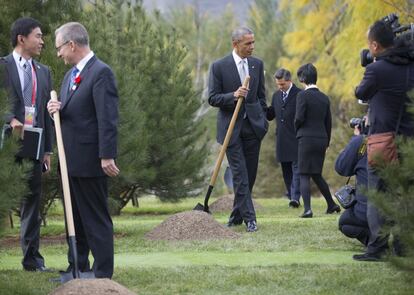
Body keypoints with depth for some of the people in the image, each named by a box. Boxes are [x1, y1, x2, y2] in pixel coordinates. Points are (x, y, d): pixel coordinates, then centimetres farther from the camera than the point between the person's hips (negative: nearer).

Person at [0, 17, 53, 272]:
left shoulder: (44, 72, 17)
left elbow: (47, 112, 16)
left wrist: (48, 150, 11)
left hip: (34, 146, 6)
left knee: (32, 203, 8)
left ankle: (32, 258, 12)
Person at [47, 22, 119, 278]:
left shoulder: (101, 72, -14)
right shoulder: (71, 75, 16)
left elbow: (108, 118, -19)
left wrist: (107, 156, -24)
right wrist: (57, 110, -1)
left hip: (90, 161, -9)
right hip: (71, 161, 9)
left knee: (96, 219, -4)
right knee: (74, 218, 15)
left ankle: (103, 274, 0)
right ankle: (77, 269, 22)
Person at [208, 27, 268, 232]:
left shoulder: (257, 64, 8)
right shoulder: (219, 67, -5)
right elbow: (212, 98, -6)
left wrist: (262, 121, 11)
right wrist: (233, 95, -22)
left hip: (253, 126, 4)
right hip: (231, 128, -4)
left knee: (250, 174, 7)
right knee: (240, 174, -9)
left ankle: (237, 215, 19)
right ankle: (249, 218, -10)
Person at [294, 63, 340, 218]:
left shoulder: (302, 95, -9)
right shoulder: (324, 98, 11)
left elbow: (299, 118, -13)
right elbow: (328, 122, 14)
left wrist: (297, 130, 8)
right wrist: (327, 142, 22)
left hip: (307, 138, -6)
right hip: (322, 139, 6)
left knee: (304, 175, -3)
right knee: (317, 174, 19)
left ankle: (307, 209, -14)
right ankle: (332, 205, 21)